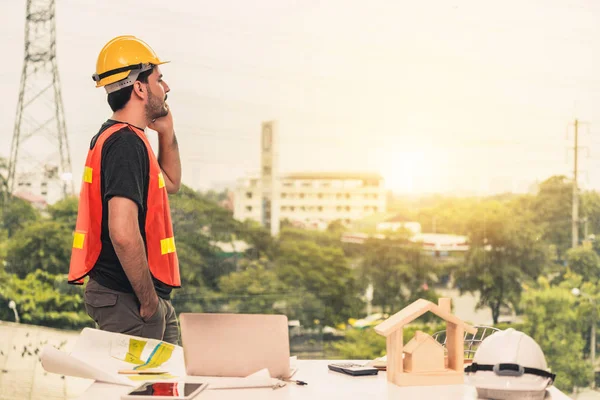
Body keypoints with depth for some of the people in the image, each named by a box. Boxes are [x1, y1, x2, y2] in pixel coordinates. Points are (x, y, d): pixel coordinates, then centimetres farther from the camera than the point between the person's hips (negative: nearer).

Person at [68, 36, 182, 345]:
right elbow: (123, 233, -29)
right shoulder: (126, 143, -18)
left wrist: (167, 133, 18)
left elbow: (171, 183, 32)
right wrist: (149, 299, -19)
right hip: (129, 301, -10)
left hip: (147, 299, 10)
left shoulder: (114, 137, 14)